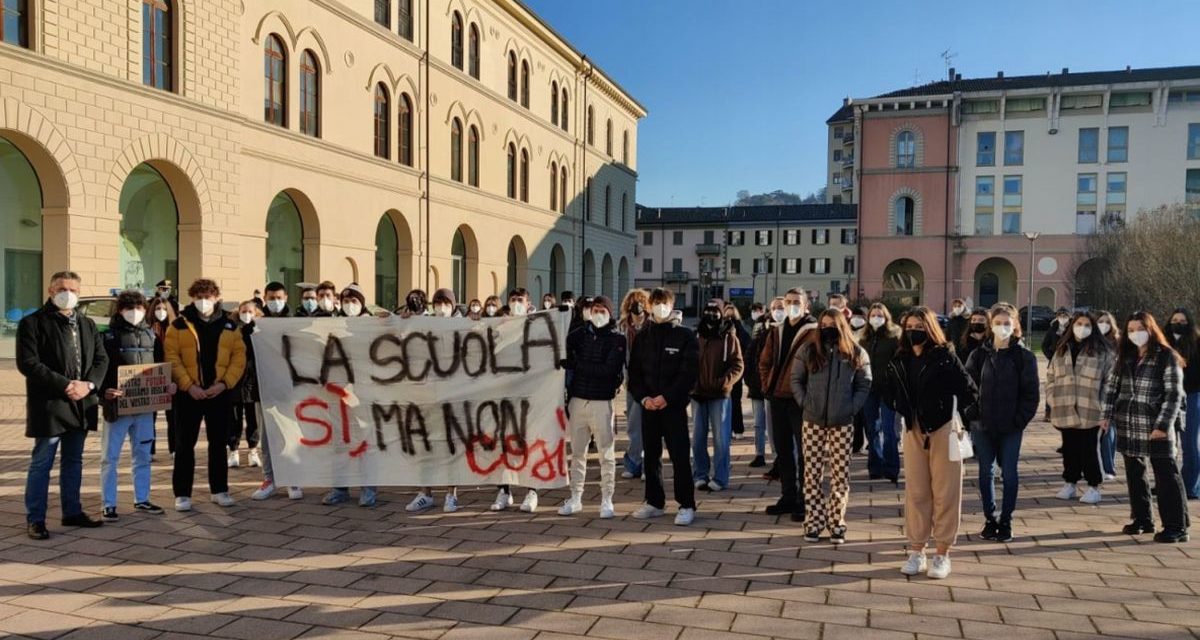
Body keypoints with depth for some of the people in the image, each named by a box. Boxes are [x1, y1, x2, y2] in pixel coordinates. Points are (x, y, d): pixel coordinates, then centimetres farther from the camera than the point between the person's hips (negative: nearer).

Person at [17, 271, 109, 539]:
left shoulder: (87, 324, 14)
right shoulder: (32, 323, -5)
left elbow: (101, 358, 11)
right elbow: (28, 363, -14)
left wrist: (88, 384, -9)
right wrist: (66, 385, -18)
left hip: (81, 404, 6)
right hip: (49, 405, -6)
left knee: (74, 461, 15)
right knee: (41, 463, 0)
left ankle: (72, 512, 25)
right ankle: (34, 519, 8)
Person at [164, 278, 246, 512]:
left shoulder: (229, 326, 7)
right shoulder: (179, 325, 1)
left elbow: (239, 357, 2)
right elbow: (172, 358, -6)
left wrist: (224, 383, -11)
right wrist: (188, 385, -16)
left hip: (220, 393, 2)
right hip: (189, 393, -2)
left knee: (219, 443, 9)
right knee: (185, 443, 2)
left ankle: (220, 490, 19)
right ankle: (182, 494, 9)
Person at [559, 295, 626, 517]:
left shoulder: (617, 340, -1)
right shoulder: (580, 335, 9)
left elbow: (610, 370, -13)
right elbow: (565, 358, 6)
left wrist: (578, 364, -10)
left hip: (602, 402, -3)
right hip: (577, 400, 3)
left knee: (606, 453, 2)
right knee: (577, 452, 9)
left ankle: (606, 500, 10)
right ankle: (575, 498, 18)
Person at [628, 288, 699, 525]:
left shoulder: (685, 336, -1)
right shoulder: (642, 337, 11)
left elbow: (689, 373, -7)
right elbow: (634, 373, 9)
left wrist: (667, 397, -15)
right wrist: (643, 398, -7)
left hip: (674, 405, -4)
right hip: (648, 405, 4)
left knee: (679, 456, -5)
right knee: (651, 456, 9)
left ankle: (687, 506, 2)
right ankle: (654, 502, 19)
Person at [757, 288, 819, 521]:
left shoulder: (814, 332, -6)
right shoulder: (777, 332, 14)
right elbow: (765, 361, 21)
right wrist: (767, 385, 10)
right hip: (778, 398, 7)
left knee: (803, 452, -1)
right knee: (783, 450, 13)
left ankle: (804, 501, 5)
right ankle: (788, 496, 23)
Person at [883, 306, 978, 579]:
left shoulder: (944, 357, -9)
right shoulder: (899, 361, 5)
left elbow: (969, 391, -7)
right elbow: (889, 393, 17)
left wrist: (955, 418, -5)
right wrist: (904, 412, 5)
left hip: (943, 430, -4)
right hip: (913, 431, 4)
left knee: (945, 492, 2)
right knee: (916, 491, 7)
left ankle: (942, 554, 10)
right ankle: (916, 551, 16)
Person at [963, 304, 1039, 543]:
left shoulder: (1024, 357, -2)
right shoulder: (979, 355, 3)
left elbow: (1032, 392, -3)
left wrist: (1020, 420, -10)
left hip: (1011, 427, -2)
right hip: (982, 425, 2)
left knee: (1009, 473, 4)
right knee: (986, 472, 9)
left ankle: (1006, 521, 16)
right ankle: (990, 519, 21)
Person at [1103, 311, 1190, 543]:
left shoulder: (1167, 357, -7)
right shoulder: (1125, 356, 10)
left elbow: (1174, 394, -11)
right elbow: (1113, 386, 14)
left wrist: (1163, 425, -17)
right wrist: (1108, 415, 6)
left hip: (1156, 428, -6)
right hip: (1127, 427, 6)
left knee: (1166, 476, -2)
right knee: (1134, 475, 13)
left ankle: (1176, 527, 4)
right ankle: (1142, 519, 25)